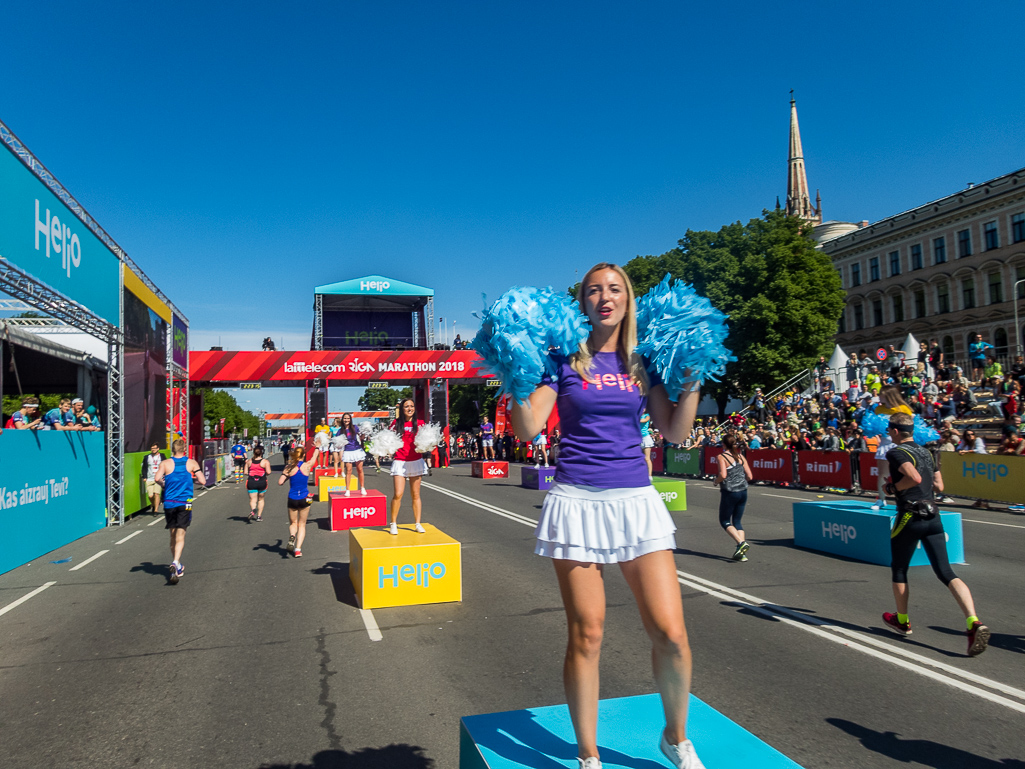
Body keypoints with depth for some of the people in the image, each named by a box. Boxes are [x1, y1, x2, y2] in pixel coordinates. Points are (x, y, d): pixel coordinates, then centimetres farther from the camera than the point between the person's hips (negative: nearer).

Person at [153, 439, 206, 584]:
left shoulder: (165, 463, 1)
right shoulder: (192, 463, 1)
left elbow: (157, 478, -15)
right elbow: (203, 481, -5)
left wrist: (163, 484, 6)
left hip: (169, 503, 2)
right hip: (185, 503, -2)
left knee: (173, 535, 15)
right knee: (180, 535, -5)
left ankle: (177, 567, 24)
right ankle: (175, 563, -27)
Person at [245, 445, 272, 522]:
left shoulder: (249, 461, 2)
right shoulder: (265, 461, -6)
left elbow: (246, 472, 1)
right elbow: (268, 472, -13)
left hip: (251, 482, 1)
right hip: (262, 482, -1)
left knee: (252, 499, 1)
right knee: (261, 499, 17)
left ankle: (253, 510, -30)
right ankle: (259, 516, 18)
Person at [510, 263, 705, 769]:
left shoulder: (643, 362, 11)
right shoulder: (564, 358, 2)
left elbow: (676, 433, 7)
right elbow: (528, 429, -5)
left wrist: (693, 378, 2)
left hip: (636, 499, 3)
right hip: (577, 501, -2)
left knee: (671, 634, -1)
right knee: (586, 636, 4)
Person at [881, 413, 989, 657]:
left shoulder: (896, 453, -9)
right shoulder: (926, 452, 15)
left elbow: (914, 478, -24)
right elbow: (939, 485, 18)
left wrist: (893, 487, -9)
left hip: (910, 517, -6)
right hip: (933, 517, 6)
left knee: (898, 570, 14)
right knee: (946, 572, 0)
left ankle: (902, 620, 28)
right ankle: (974, 622, -19)